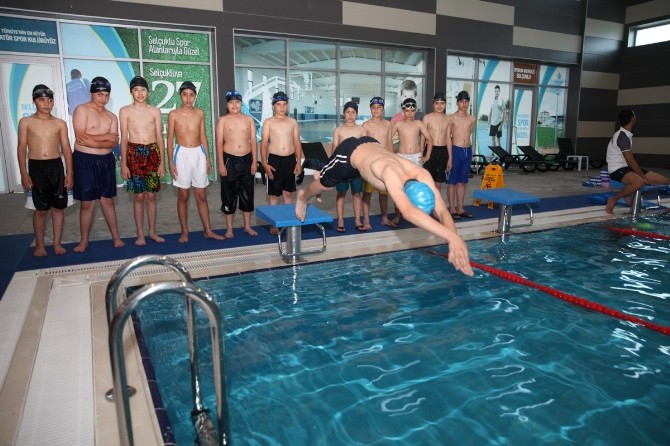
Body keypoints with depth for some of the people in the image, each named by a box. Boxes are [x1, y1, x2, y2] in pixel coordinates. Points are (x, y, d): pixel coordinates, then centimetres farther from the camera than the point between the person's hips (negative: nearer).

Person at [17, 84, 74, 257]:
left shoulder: (60, 123, 6)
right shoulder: (26, 122, 2)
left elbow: (66, 149, 5)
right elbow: (21, 148, 1)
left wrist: (69, 173, -1)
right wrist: (24, 174, -6)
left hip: (56, 166, 1)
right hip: (36, 167, -1)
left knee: (58, 207, 4)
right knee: (41, 209, 3)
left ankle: (57, 243, 15)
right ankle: (39, 245, 16)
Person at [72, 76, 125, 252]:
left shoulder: (112, 117, 10)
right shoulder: (82, 110, -5)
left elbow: (114, 143, -2)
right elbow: (81, 138, -17)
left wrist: (93, 141, -17)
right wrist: (105, 137, -11)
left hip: (106, 161, 4)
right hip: (85, 160, -4)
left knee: (108, 200, 10)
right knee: (87, 203, 1)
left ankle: (116, 237, 17)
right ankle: (84, 241, 14)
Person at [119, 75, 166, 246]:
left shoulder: (155, 111, 6)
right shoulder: (125, 111, 2)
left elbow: (159, 138, 6)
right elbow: (124, 139, 1)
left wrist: (162, 162, 1)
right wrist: (123, 163, -4)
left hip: (152, 153, 1)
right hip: (134, 154, -1)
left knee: (151, 195, 6)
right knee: (138, 196, 2)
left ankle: (152, 231, 17)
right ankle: (140, 234, 12)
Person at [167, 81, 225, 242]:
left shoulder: (200, 113, 7)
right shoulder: (173, 114, -2)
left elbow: (203, 137, 10)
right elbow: (170, 139, -1)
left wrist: (207, 158, 7)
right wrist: (171, 162, -7)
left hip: (199, 154, 2)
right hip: (182, 154, -2)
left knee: (201, 195, 7)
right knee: (183, 196, 4)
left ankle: (208, 230, 13)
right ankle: (184, 232, 13)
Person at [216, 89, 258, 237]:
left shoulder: (249, 119, 6)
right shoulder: (223, 120, 0)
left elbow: (253, 141, 6)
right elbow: (219, 143, -3)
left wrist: (254, 162, 0)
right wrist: (221, 164, -10)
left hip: (246, 159, 2)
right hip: (230, 160, -2)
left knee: (247, 194, 8)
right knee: (229, 194, 3)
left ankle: (247, 226, 20)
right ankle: (229, 228, 13)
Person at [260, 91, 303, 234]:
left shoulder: (292, 122, 7)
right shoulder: (268, 122, 0)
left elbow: (297, 143, 9)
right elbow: (264, 144, -3)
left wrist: (298, 162, 3)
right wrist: (265, 164, -10)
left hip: (290, 159, 3)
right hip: (274, 159, -2)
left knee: (288, 193, 10)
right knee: (274, 194, 3)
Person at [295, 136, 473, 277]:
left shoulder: (423, 175, -34)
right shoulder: (391, 173, -53)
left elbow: (442, 211, -34)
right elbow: (408, 213, -69)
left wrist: (453, 245, -52)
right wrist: (452, 237, -77)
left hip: (371, 144, 5)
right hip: (349, 152, -5)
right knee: (325, 183, 22)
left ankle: (321, 174, 70)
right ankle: (303, 197, 57)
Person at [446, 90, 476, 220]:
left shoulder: (471, 119, 9)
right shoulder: (452, 118, -4)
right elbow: (448, 137, -6)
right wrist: (450, 156, -10)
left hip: (468, 151, 5)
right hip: (456, 150, -5)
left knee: (462, 182, 10)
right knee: (452, 182, 1)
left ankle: (460, 209, 16)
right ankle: (452, 209, 8)